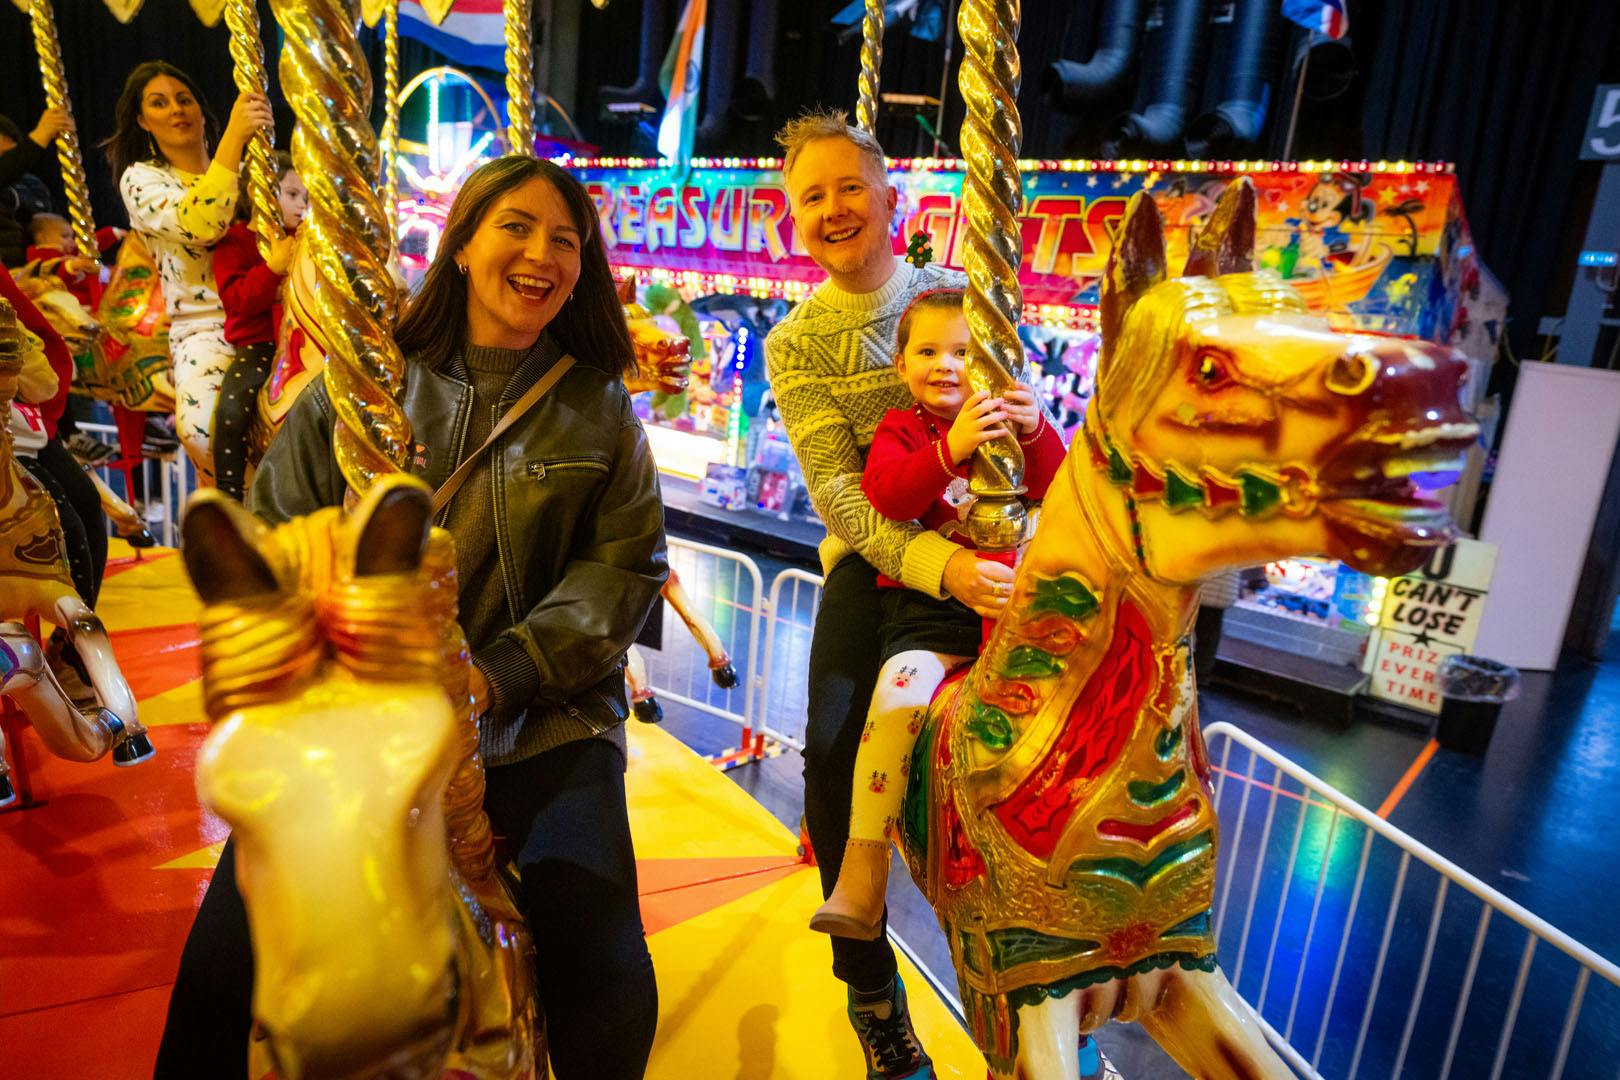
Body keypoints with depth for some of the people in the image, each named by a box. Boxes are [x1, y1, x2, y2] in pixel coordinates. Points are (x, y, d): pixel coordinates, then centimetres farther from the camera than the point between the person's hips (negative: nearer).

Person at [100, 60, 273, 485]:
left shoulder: (242, 172, 18)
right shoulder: (141, 179, 4)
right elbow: (200, 225, -18)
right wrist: (233, 137, -23)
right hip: (206, 331, -4)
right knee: (206, 428, -34)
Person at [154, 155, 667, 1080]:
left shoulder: (601, 410, 6)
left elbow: (626, 568, 1)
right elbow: (274, 540, 8)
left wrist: (502, 673, -12)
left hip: (542, 719, 0)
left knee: (611, 987, -10)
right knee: (224, 965, -10)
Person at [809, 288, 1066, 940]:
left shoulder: (1003, 419, 15)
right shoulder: (901, 430, 7)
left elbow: (1051, 489, 2)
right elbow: (886, 495, -14)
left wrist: (1034, 431, -18)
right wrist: (951, 450, -29)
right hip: (925, 602, -3)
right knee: (898, 700, -25)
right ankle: (862, 870, -19)